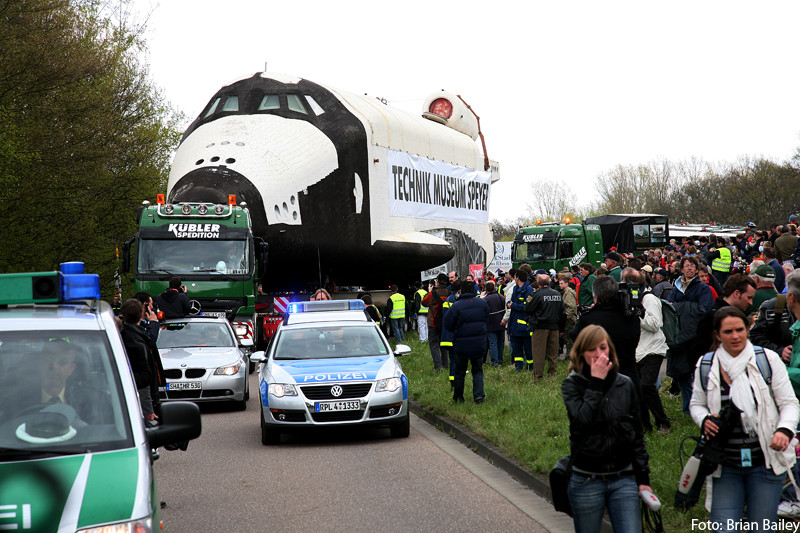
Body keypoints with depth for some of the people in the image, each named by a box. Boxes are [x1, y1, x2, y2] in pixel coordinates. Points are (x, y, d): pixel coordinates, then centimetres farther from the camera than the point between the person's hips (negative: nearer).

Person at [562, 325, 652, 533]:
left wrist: (643, 477, 7)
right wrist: (596, 383, -17)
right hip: (586, 482, -2)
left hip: (624, 479, 2)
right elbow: (583, 419, -22)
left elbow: (637, 433, 10)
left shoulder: (625, 385, 5)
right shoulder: (572, 385, -3)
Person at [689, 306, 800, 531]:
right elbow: (696, 405, 15)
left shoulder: (768, 359, -3)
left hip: (765, 462, -2)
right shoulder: (706, 366, 3)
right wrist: (704, 420, -8)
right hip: (725, 466, 2)